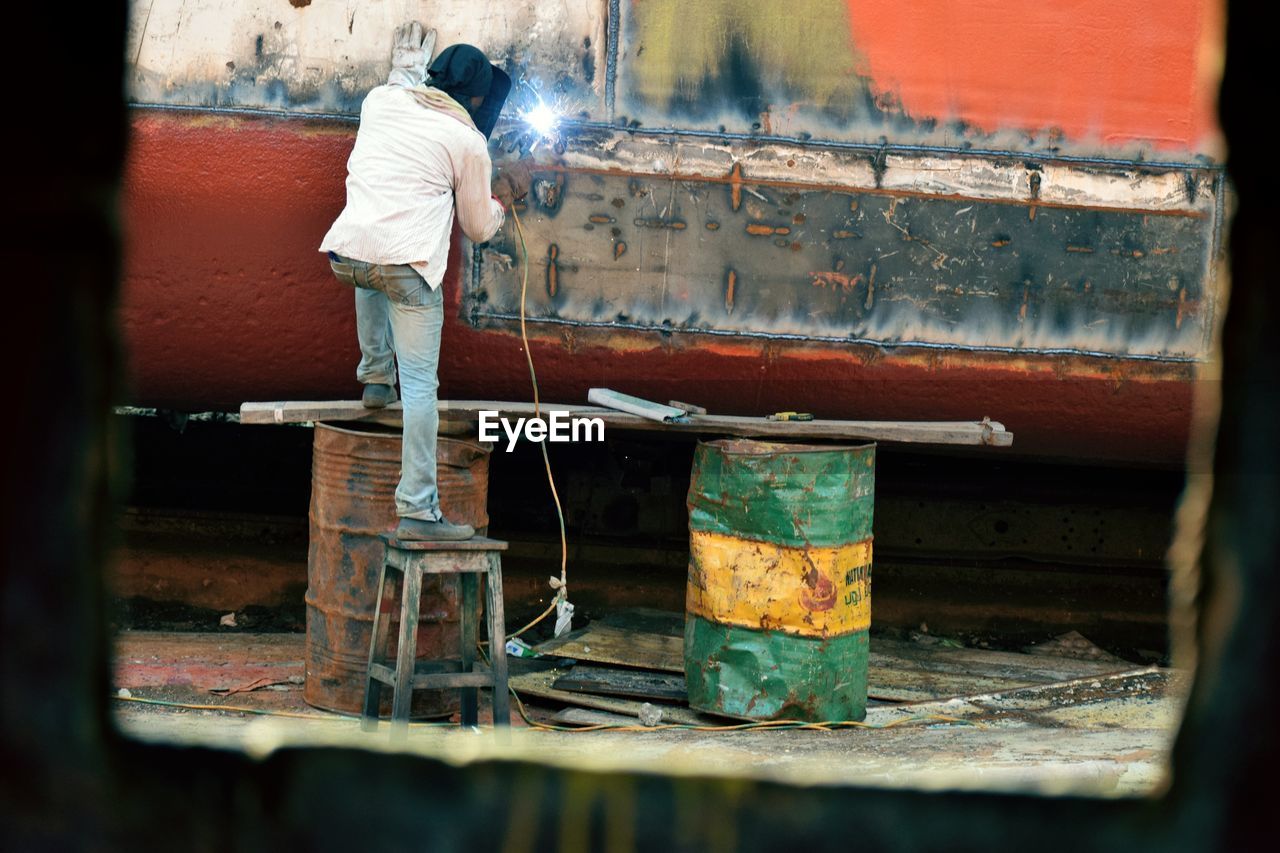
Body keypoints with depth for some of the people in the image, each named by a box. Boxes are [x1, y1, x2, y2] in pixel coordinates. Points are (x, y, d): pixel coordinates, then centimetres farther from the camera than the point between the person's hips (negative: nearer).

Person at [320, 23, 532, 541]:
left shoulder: (381, 99, 16)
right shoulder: (468, 142, 8)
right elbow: (478, 229, 17)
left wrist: (406, 69, 60)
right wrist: (506, 194, 34)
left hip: (345, 254, 4)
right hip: (408, 263, -4)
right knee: (420, 384, -1)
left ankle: (376, 375, 37)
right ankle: (418, 511, -7)